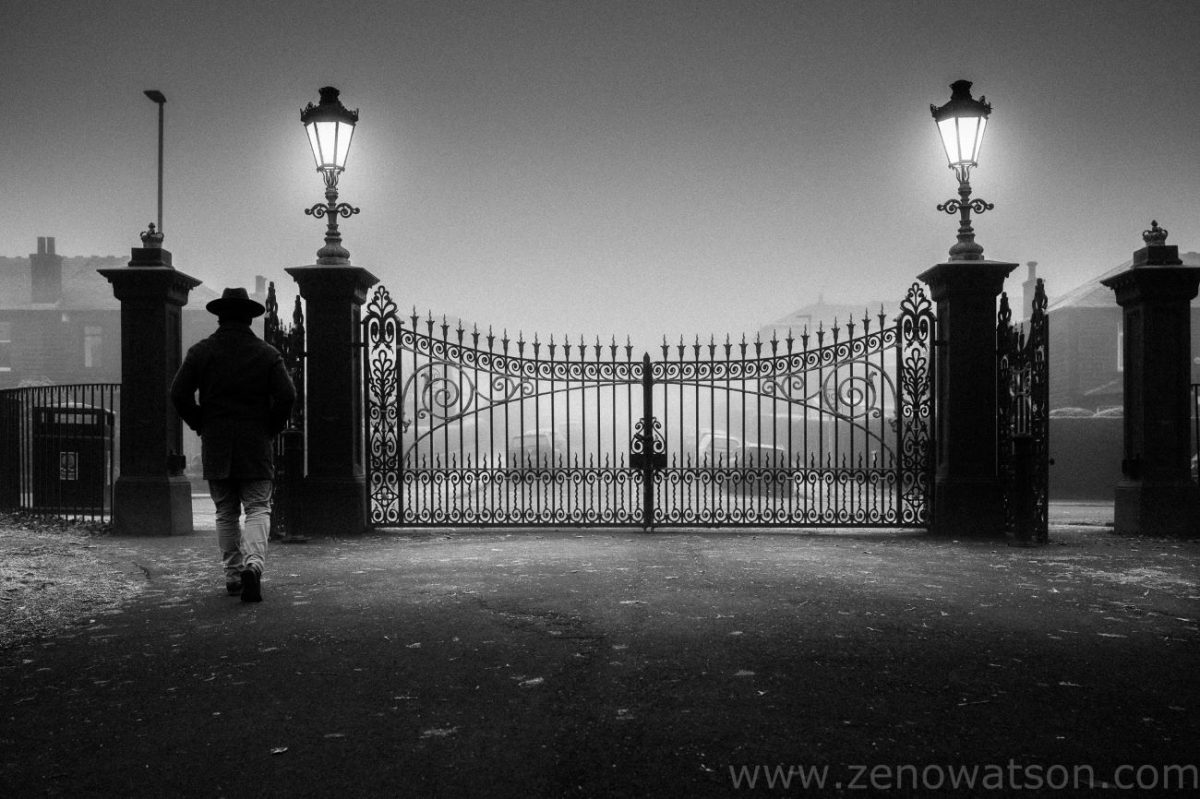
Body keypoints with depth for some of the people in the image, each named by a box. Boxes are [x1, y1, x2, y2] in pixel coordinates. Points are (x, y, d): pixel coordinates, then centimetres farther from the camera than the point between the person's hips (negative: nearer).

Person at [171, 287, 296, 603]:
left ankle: (232, 574, 16)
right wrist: (270, 428, 4)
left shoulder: (200, 352, 3)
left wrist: (200, 425, 9)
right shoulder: (267, 353, 0)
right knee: (258, 508, 0)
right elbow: (286, 395, -9)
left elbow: (179, 393, -2)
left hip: (215, 446, 2)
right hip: (256, 446, -1)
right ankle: (253, 563, -22)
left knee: (226, 513, 13)